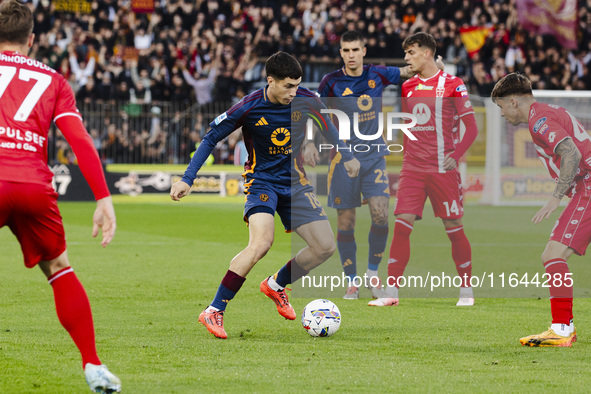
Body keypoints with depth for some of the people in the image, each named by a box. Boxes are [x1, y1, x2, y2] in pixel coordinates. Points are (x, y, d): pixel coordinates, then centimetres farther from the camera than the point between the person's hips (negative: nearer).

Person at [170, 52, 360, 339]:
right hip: (262, 180, -5)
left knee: (326, 247, -2)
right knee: (261, 243, -29)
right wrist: (187, 180, -12)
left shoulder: (307, 101, -8)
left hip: (295, 182, 5)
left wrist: (346, 156, 24)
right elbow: (211, 138, -9)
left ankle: (276, 285, 25)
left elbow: (326, 126, 15)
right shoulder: (249, 108, -19)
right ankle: (214, 312, -22)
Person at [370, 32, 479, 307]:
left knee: (454, 228, 1)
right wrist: (406, 158, 13)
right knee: (401, 224, -7)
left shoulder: (452, 85, -4)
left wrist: (456, 155, -12)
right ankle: (391, 291, -7)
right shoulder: (408, 87, 12)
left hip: (443, 169, -4)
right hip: (412, 169, 4)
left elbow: (472, 128, -3)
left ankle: (466, 291, 14)